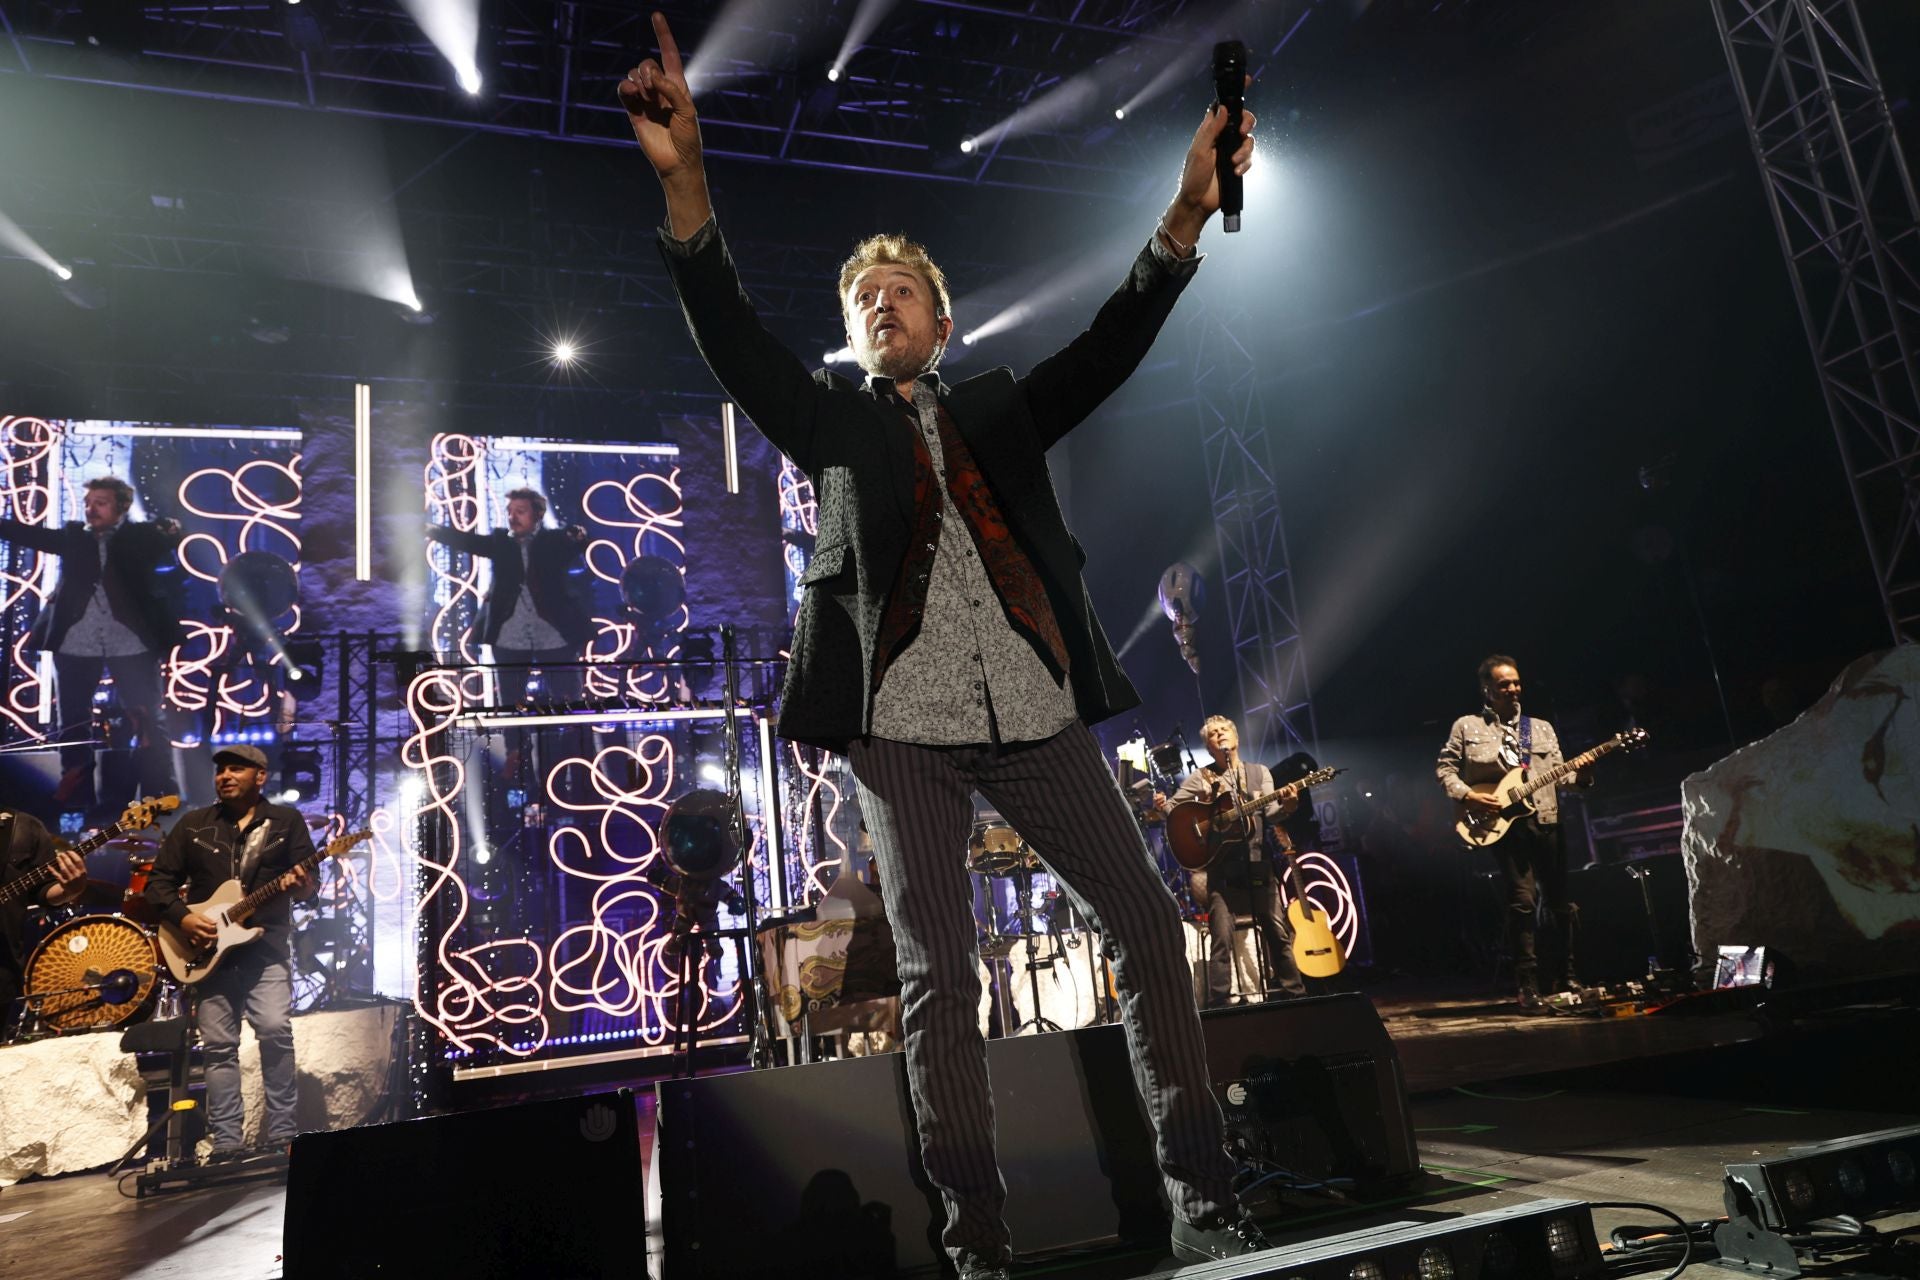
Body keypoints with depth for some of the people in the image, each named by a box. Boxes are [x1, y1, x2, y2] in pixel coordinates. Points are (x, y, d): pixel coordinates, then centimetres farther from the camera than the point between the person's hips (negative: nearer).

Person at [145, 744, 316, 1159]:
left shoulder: (287, 821, 4)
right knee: (218, 1045, 3)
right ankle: (227, 1143, 11)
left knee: (275, 1030, -16)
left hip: (266, 943, -3)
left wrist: (300, 884, -23)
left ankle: (282, 1135, -6)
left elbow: (311, 880, 0)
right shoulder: (193, 825, 10)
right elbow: (158, 881, 9)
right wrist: (182, 917, -7)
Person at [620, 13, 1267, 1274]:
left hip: (1036, 709, 2)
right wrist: (683, 177, -17)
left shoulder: (999, 407, 19)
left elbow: (1110, 346, 4)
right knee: (937, 974, -2)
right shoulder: (831, 419, 14)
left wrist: (1187, 213, -11)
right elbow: (730, 333, -2)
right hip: (902, 723, -2)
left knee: (1148, 925, -1)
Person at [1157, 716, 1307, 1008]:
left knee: (1278, 930, 6)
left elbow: (1271, 815, 4)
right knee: (1222, 936, -10)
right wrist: (1161, 806, -23)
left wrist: (1287, 807, -19)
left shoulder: (1259, 772, 12)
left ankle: (1294, 993, 18)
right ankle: (1218, 1003, -7)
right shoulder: (1200, 777, 6)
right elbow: (1173, 807, 2)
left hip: (1257, 862, 3)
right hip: (1220, 865, -2)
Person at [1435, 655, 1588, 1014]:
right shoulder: (1466, 727, 7)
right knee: (1523, 900, -13)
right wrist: (1467, 796, -10)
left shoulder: (1541, 728, 18)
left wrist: (1580, 775, -10)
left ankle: (1566, 980, 23)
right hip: (1502, 823, -4)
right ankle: (1528, 987, -5)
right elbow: (1445, 768, 5)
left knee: (1561, 903, 7)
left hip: (1546, 821, 4)